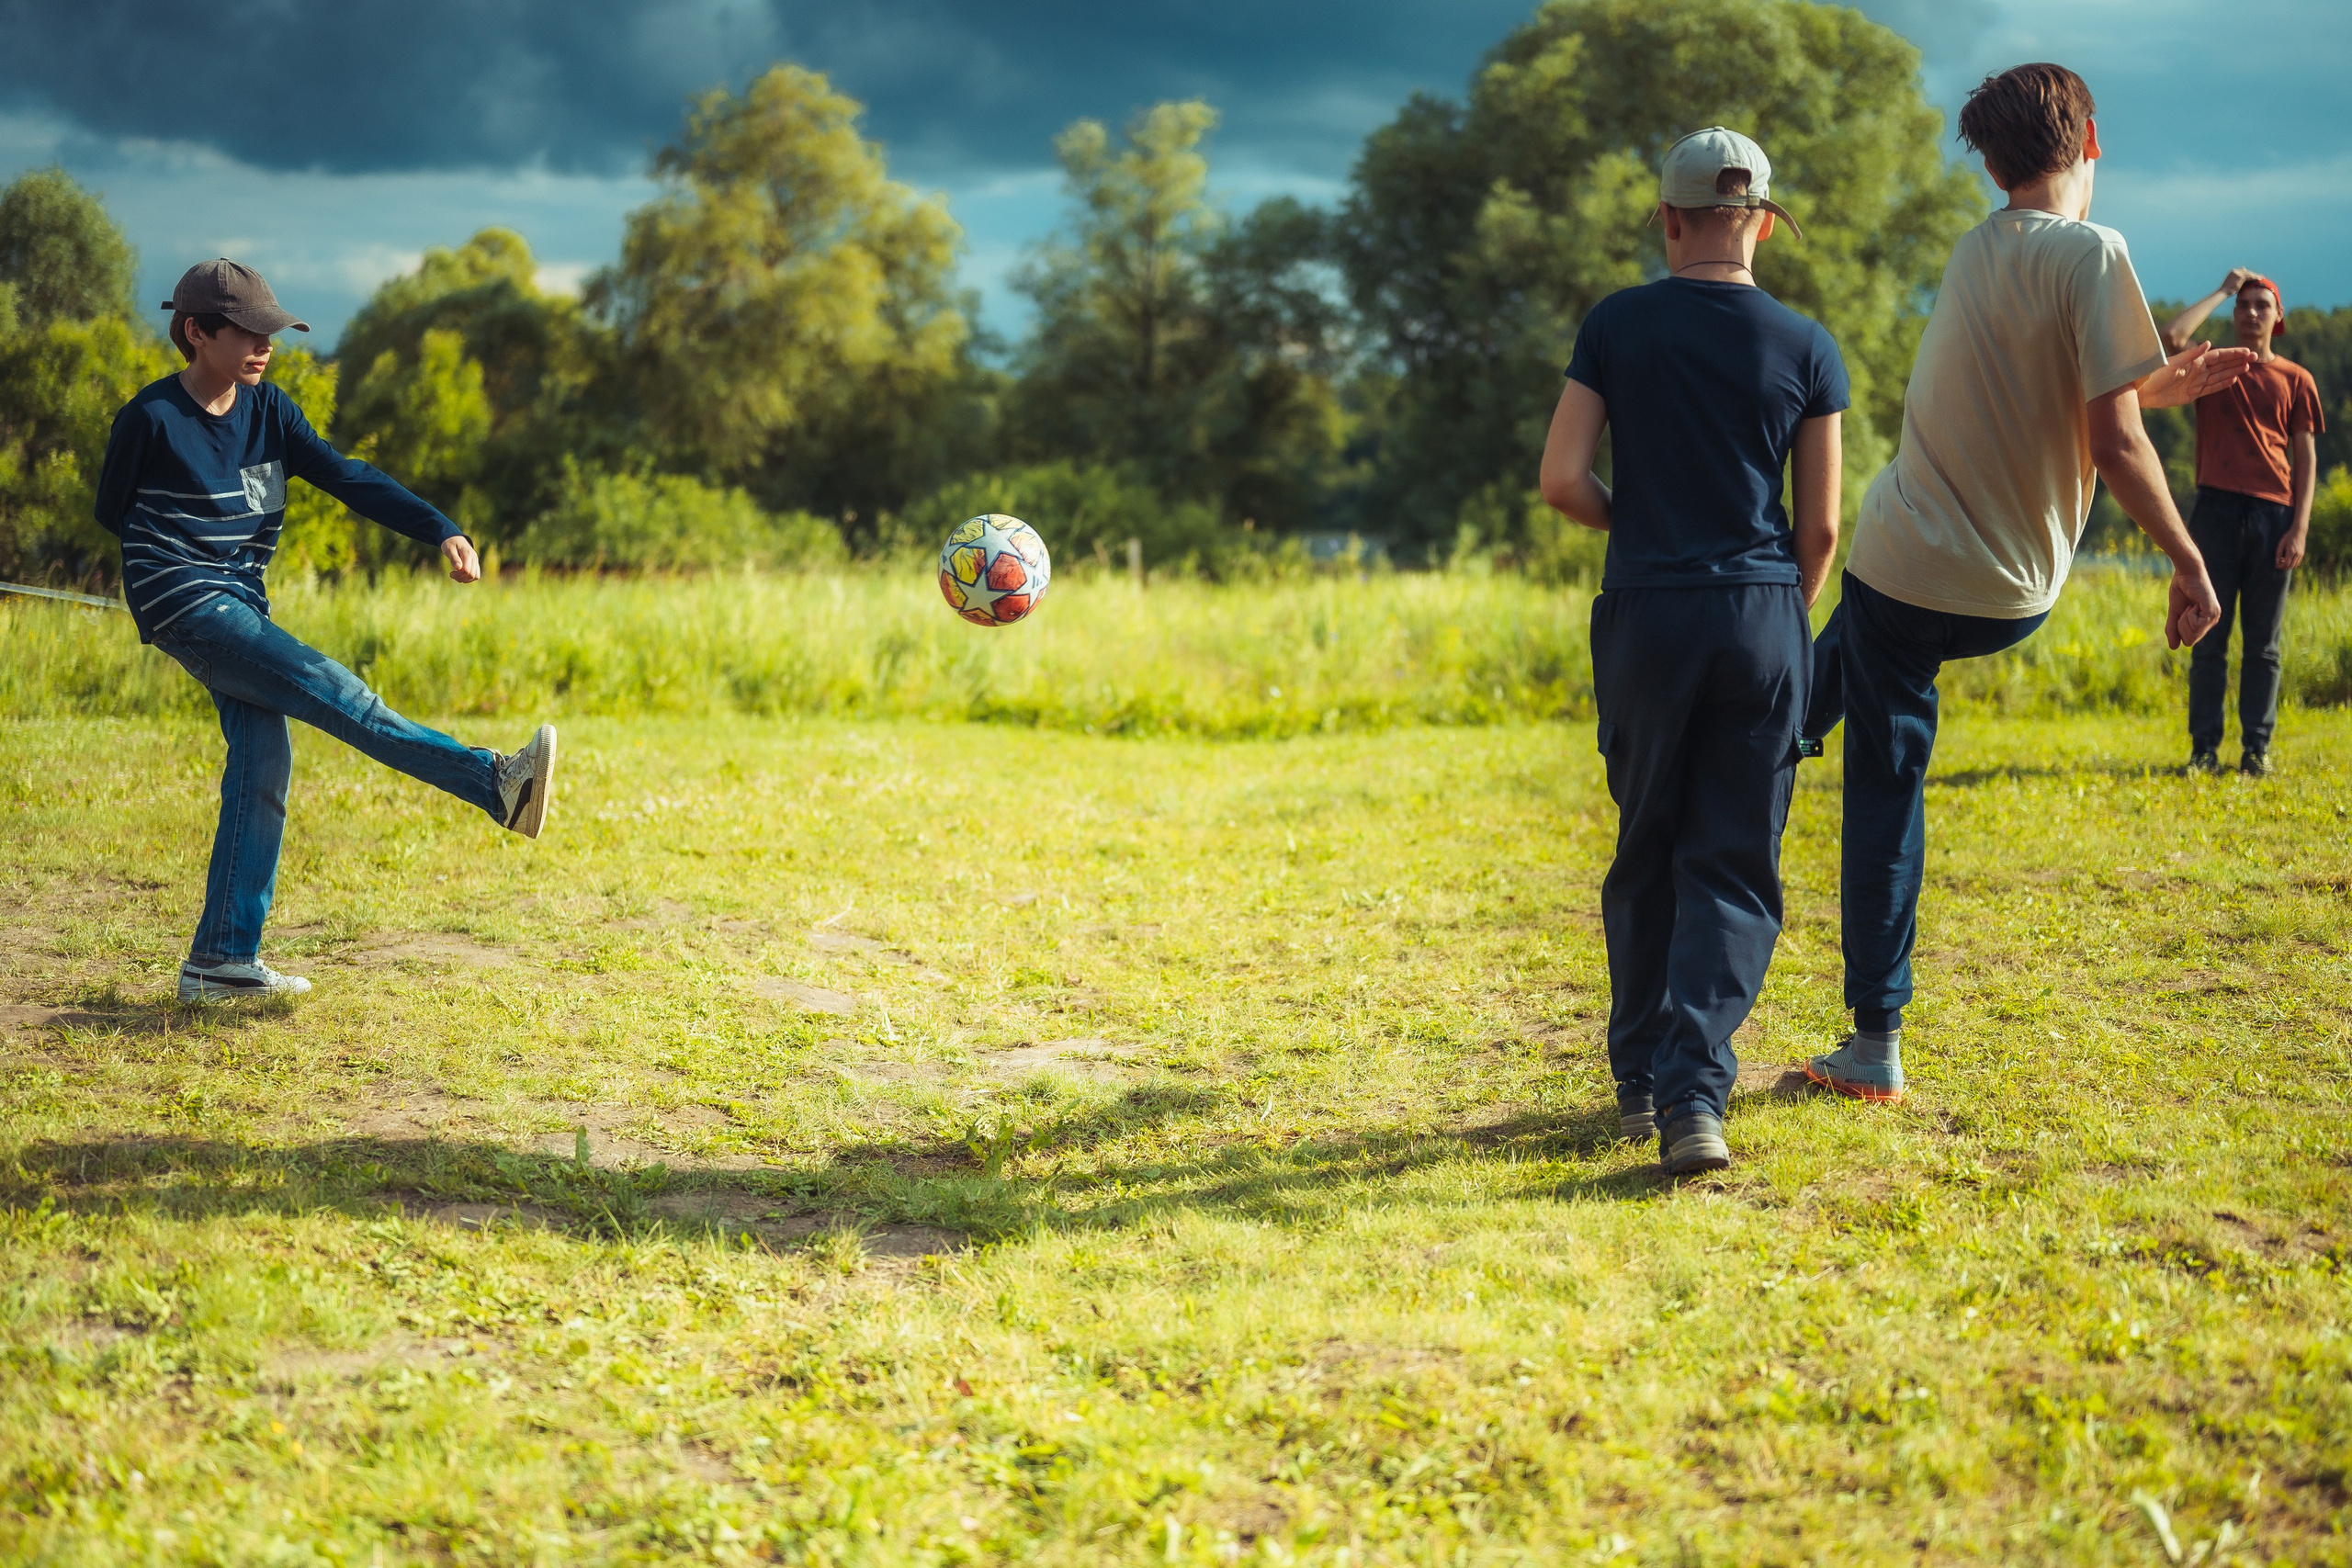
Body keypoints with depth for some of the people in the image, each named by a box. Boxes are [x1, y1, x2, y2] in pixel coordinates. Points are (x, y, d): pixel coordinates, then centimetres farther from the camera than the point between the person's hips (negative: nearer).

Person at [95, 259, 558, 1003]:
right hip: (181, 602, -7)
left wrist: (441, 530, -14)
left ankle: (221, 959, 5)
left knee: (262, 762, 1)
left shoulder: (267, 410, 6)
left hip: (239, 602, 7)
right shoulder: (152, 417, -10)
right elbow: (113, 511, 2)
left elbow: (347, 476, -3)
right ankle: (497, 783, -29)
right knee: (330, 690, -19)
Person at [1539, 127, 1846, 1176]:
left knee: (1647, 853, 15)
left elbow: (1562, 480, -5)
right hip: (1765, 616, 0)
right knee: (1734, 867, 2)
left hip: (1647, 616, 1)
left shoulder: (1617, 326, 0)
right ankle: (1694, 1091, -12)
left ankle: (1639, 1079, 22)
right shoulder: (1805, 348, 1)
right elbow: (1821, 524, 2)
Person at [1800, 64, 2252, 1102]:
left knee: (1885, 791, 19)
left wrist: (2164, 384, 22)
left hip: (1903, 562, 1)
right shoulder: (2091, 255, -14)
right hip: (2011, 597, -1)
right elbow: (2111, 444, -19)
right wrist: (2189, 563, -10)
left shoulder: (1976, 250, 6)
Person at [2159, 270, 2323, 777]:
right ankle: (2204, 749, 2)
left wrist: (2300, 528, -2)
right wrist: (2223, 290, 1)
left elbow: (2306, 459, 8)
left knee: (2263, 642, 3)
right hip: (2217, 510, 0)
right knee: (2209, 639, -1)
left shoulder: (2296, 380, 12)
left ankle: (2257, 749, 6)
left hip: (2273, 516, 0)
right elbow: (2171, 336, -10)